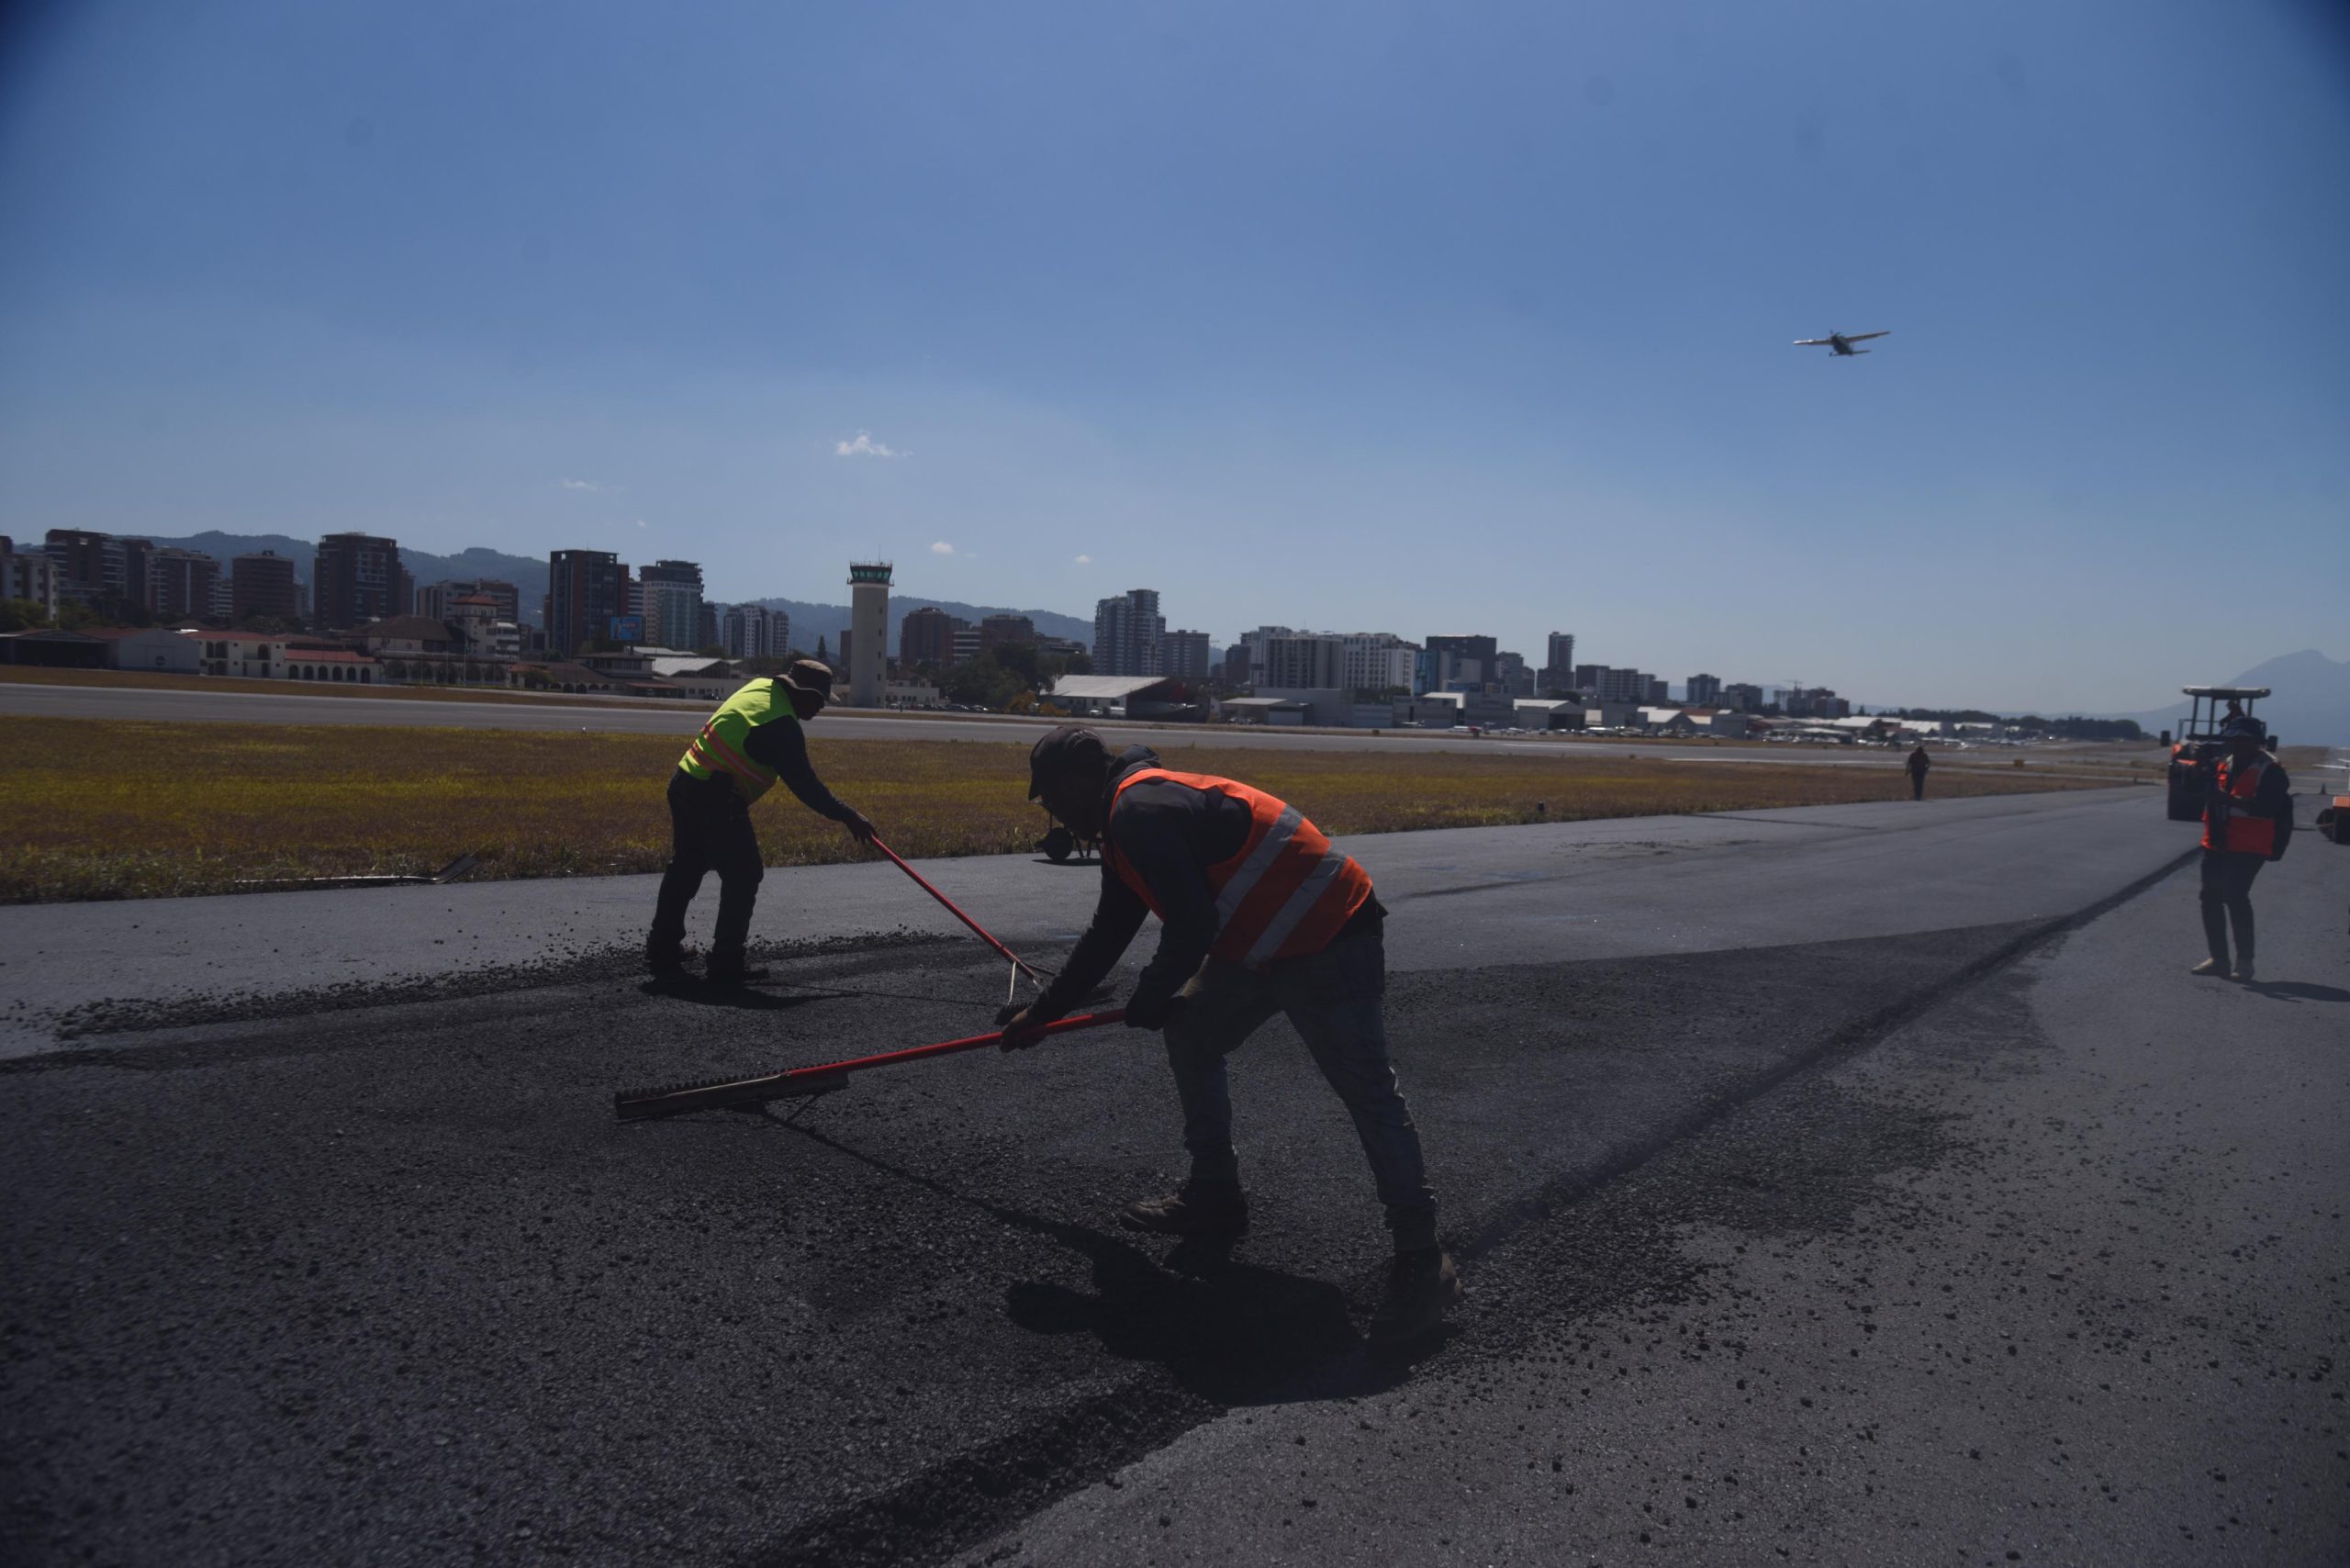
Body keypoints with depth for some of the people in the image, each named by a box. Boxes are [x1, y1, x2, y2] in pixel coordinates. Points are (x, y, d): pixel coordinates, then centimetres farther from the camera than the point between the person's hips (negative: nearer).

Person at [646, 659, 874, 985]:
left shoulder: (759, 686, 10)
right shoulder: (782, 726, -18)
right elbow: (803, 784, -17)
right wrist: (846, 815, -11)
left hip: (684, 784, 10)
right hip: (717, 799, -10)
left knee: (685, 870, 20)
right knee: (744, 875, -1)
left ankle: (662, 952, 30)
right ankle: (725, 965, 3)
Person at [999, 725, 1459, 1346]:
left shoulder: (1140, 811, -19)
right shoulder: (1129, 821, 15)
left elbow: (1192, 925, -25)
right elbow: (1108, 933, 25)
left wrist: (1150, 1002, -6)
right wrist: (1043, 1012, 31)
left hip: (1328, 942, -11)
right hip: (1261, 945, 11)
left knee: (1368, 1094, -11)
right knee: (1190, 1039, 17)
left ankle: (1422, 1262, -6)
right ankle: (1214, 1195, 28)